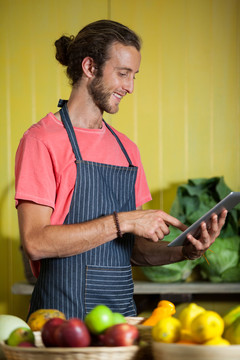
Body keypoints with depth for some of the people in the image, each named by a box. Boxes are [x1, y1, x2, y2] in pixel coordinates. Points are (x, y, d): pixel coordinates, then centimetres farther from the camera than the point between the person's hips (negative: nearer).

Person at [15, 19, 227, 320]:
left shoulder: (127, 149, 16)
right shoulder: (42, 140, -4)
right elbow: (35, 242, -14)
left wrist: (184, 252, 0)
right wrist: (123, 222, -15)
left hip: (123, 310, 6)